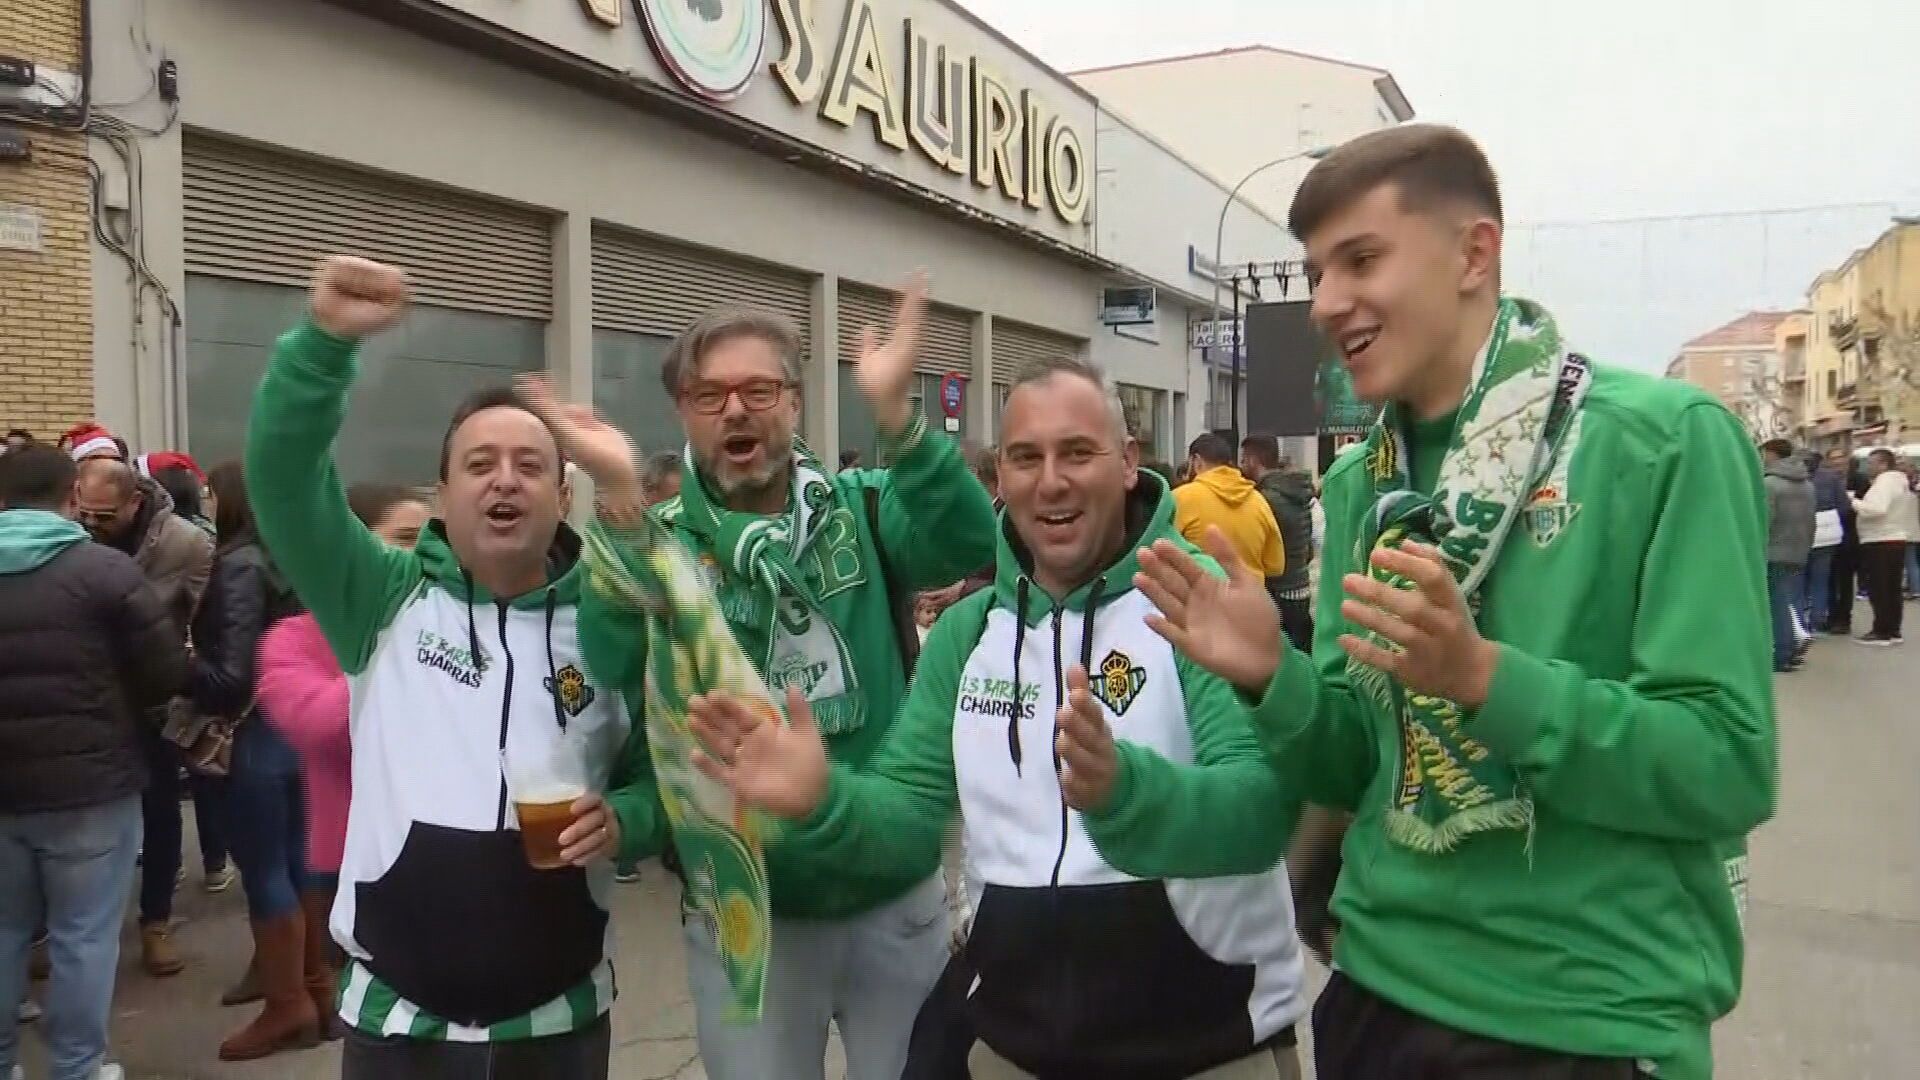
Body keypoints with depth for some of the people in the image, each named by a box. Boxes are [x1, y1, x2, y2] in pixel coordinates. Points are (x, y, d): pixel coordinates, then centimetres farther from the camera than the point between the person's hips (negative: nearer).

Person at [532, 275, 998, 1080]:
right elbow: (620, 667, -24)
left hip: (901, 894, 1)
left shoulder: (859, 509, -3)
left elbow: (967, 545, -22)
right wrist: (620, 499, -38)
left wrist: (895, 415, -36)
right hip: (746, 912, -1)